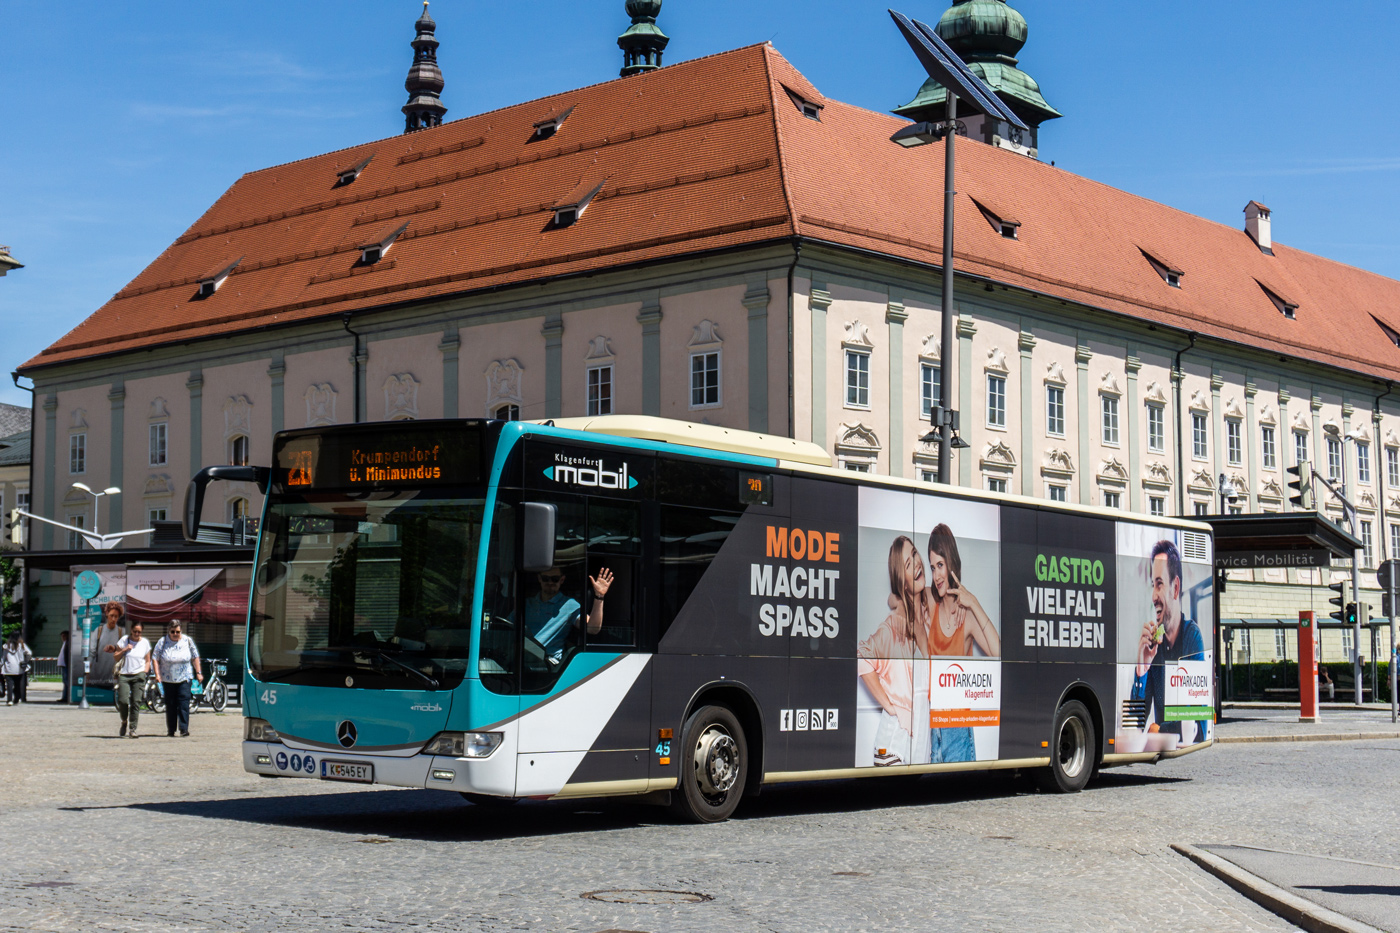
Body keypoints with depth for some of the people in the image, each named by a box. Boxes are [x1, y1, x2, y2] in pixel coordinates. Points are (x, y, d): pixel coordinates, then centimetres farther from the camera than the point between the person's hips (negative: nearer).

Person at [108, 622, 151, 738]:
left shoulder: (145, 643, 10)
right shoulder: (124, 641, 5)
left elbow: (148, 661, 16)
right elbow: (115, 658, 7)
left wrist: (144, 672, 1)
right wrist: (124, 650, -8)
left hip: (138, 676, 1)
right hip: (124, 675, 0)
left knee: (136, 702, -10)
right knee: (123, 701, -13)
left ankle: (132, 729, -6)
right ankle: (124, 722, 16)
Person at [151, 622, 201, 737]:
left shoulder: (188, 641, 4)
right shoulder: (162, 642, 1)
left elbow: (195, 657, 11)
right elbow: (155, 658, 1)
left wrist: (198, 672, 7)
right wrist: (157, 674, -9)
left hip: (184, 678, -1)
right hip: (167, 679, 1)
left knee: (184, 702, -12)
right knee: (170, 704, 4)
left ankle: (184, 728, -14)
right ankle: (171, 729, 13)